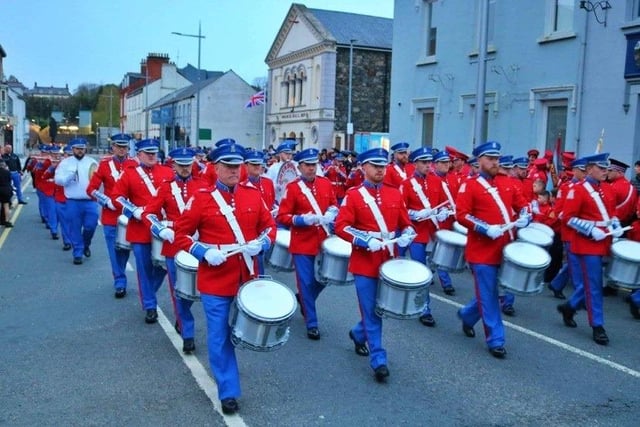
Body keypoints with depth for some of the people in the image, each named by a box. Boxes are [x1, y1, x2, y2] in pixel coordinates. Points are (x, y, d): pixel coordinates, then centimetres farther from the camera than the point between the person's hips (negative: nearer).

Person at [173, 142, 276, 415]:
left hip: (246, 277, 4)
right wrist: (204, 252, -19)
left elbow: (270, 225, 9)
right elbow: (181, 233, -5)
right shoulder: (201, 198, -8)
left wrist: (261, 244, -11)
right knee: (220, 338, 3)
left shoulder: (253, 194, 2)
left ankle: (224, 369, 47)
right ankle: (228, 392, 16)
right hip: (215, 280, -4)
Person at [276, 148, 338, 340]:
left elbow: (334, 204, 17)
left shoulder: (325, 183, 4)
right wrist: (303, 219, -24)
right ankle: (312, 324, 13)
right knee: (307, 283, 1)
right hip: (302, 244, -5)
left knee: (324, 278, 14)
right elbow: (282, 216, -10)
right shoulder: (292, 187, -9)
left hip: (322, 241, 5)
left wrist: (332, 212, -6)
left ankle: (303, 300, 43)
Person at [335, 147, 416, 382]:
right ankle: (378, 360, 7)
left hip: (389, 261, 5)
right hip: (365, 262, -5)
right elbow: (341, 226, -12)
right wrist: (366, 241, -22)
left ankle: (358, 334, 42)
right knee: (371, 312, -1)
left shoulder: (395, 194, 8)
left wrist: (406, 236, -10)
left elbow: (406, 223, 12)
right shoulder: (353, 195, -5)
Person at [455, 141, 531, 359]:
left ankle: (467, 316, 40)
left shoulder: (506, 185, 13)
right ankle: (496, 340, 10)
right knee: (488, 296, 0)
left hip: (503, 249, 7)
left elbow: (520, 205, 22)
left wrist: (524, 218, 0)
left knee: (488, 293, 16)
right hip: (482, 251, -6)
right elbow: (461, 214, -14)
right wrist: (486, 229, -23)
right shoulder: (469, 186, -7)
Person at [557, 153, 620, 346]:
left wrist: (616, 226, 1)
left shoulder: (608, 189, 11)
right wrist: (591, 230, -21)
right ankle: (597, 326, 6)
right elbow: (568, 217, -14)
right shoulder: (578, 190, -11)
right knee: (593, 286, -2)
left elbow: (612, 212, 21)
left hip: (603, 243, 7)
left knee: (589, 284, 13)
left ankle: (569, 307, 34)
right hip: (587, 244, -7)